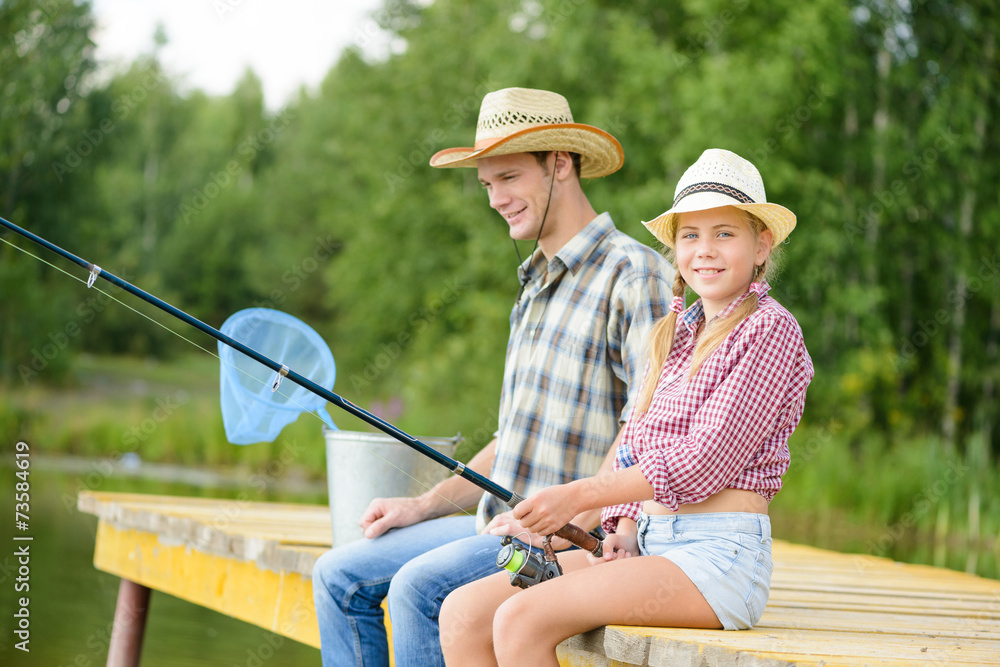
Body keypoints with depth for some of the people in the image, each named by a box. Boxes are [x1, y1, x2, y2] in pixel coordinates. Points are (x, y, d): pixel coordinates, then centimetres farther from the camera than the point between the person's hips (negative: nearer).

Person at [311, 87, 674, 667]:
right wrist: (424, 506, 15)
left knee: (419, 586, -27)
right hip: (502, 525, 9)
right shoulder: (536, 286, 20)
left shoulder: (634, 274, -11)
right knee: (341, 576, 0)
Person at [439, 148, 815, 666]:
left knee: (521, 619, -26)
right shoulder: (674, 335, 20)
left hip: (721, 554, -8)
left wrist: (579, 496, -14)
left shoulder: (770, 330, -5)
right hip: (647, 545, 8)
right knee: (463, 612, -9)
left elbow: (707, 460, -14)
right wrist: (623, 531, -1)